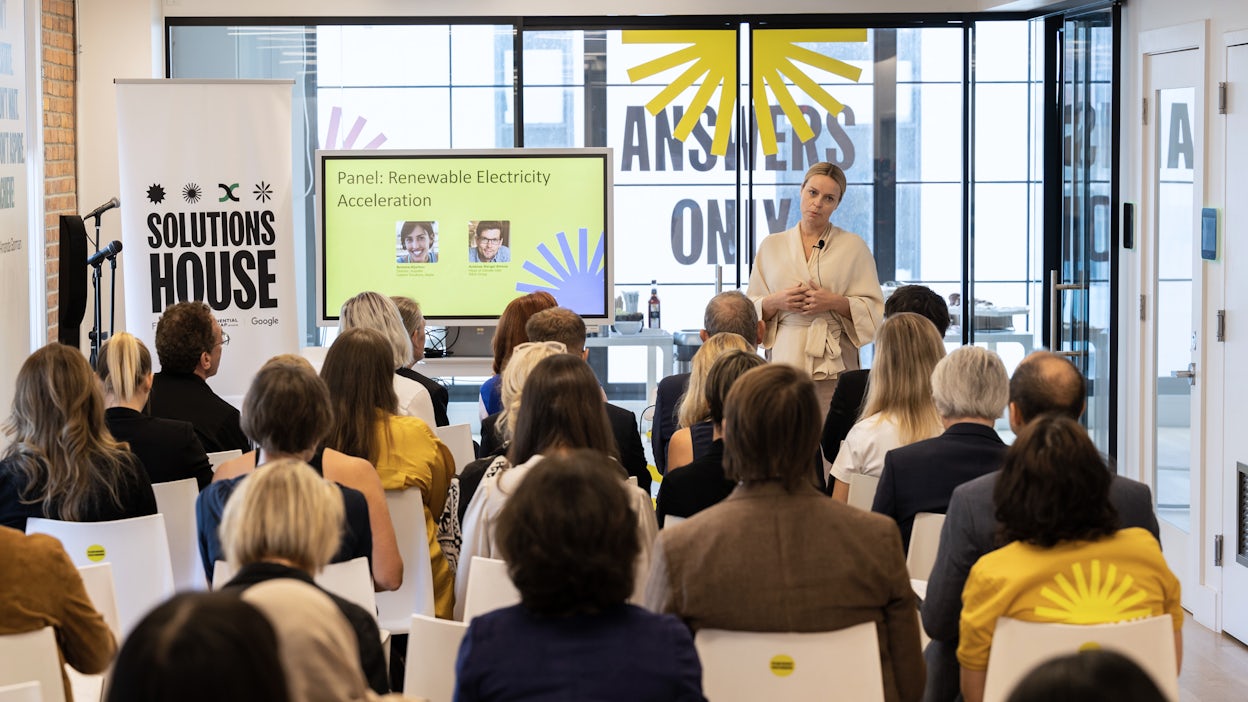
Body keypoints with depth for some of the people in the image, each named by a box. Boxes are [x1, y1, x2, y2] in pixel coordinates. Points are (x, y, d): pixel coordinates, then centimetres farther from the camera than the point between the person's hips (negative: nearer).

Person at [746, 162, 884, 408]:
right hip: (786, 360, 2)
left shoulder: (854, 246, 8)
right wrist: (776, 302, -6)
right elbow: (752, 310, 14)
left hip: (834, 367, -2)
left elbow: (874, 310, 4)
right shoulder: (771, 246, 14)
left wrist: (834, 302, -11)